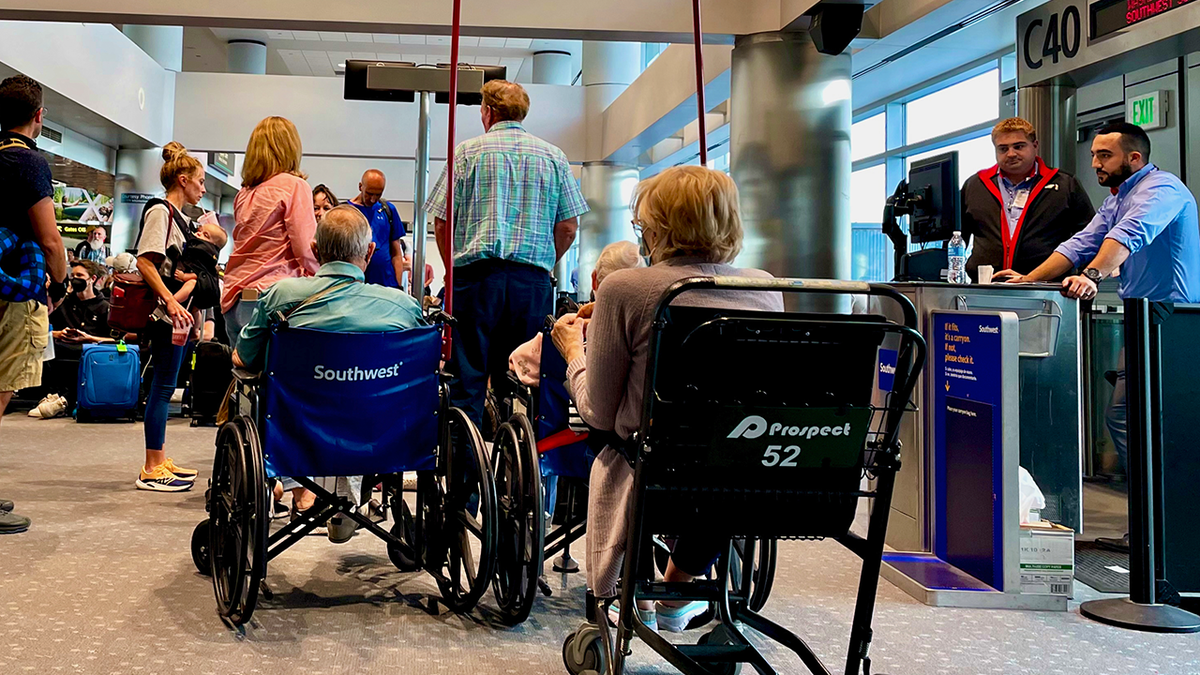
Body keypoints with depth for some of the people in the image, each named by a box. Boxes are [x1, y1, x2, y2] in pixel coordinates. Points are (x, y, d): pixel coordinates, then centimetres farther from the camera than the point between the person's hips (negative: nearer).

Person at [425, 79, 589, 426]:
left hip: (476, 275, -2)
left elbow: (441, 223, 1)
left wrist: (454, 271, 14)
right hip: (533, 280, 2)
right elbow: (568, 228, 7)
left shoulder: (466, 152, 3)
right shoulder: (554, 156, 9)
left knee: (467, 377, 2)